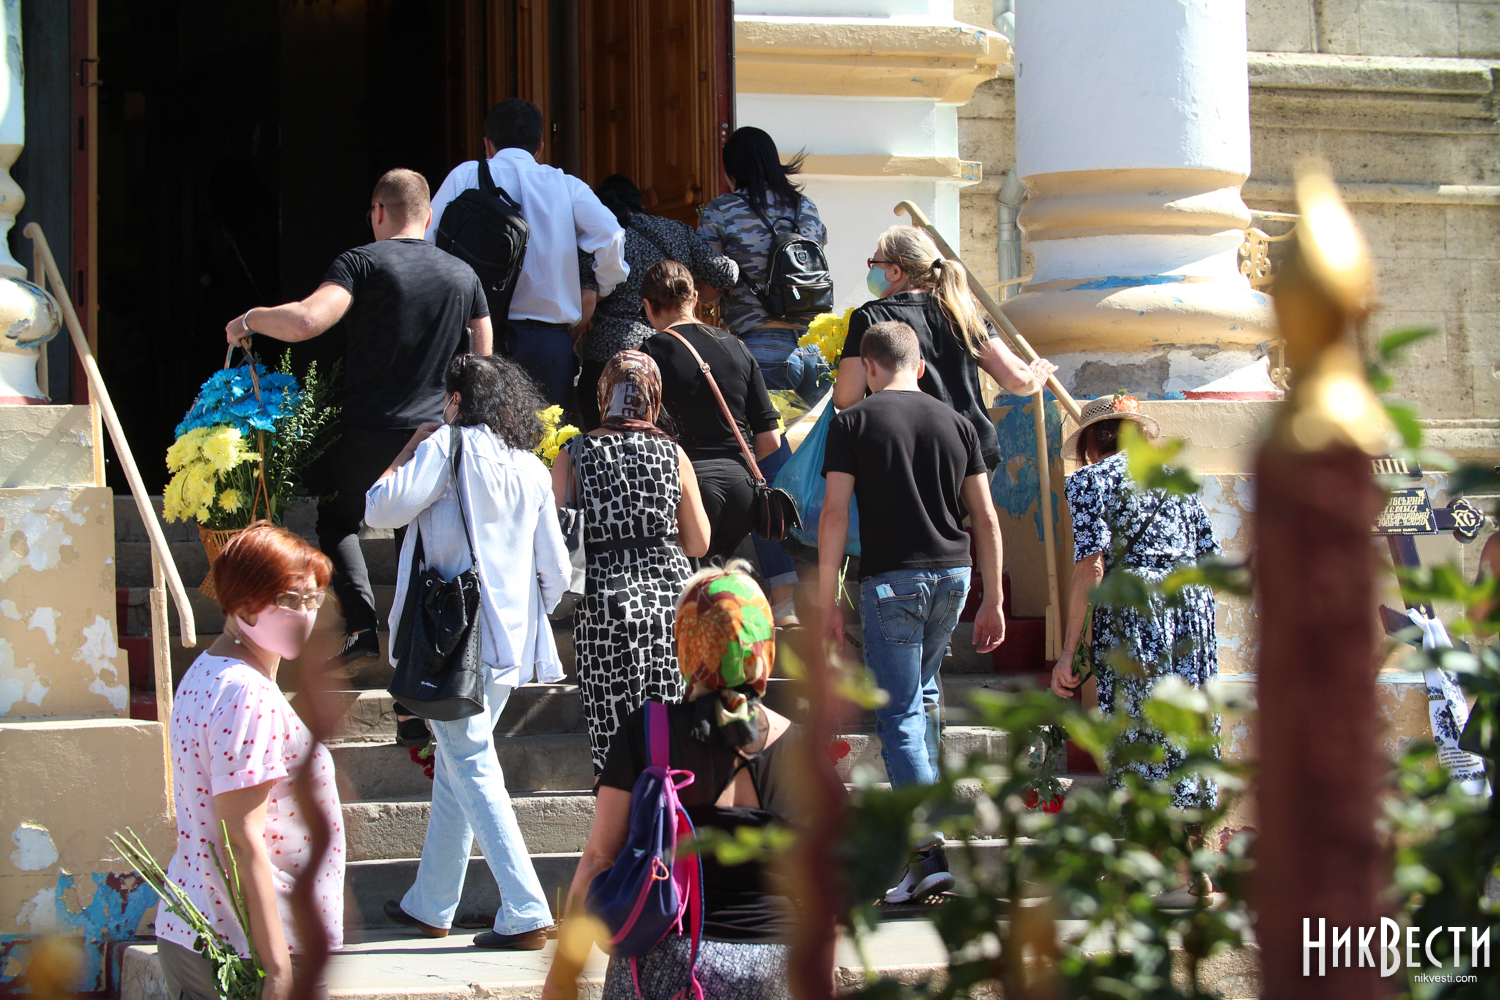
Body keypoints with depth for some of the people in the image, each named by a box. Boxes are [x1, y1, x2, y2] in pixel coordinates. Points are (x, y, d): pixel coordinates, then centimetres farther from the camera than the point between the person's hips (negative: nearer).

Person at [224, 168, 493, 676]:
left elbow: (305, 321, -23)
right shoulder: (464, 276, 8)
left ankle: (360, 625, -1)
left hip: (369, 433, -3)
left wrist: (250, 319, -5)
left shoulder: (363, 262, -8)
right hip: (437, 438, 3)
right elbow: (483, 362, 11)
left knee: (337, 520, 18)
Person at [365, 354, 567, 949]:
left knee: (471, 767, -6)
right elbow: (556, 572, 10)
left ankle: (526, 913, -14)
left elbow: (381, 511, -11)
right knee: (456, 764, 17)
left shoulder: (449, 445, -7)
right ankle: (430, 904, 24)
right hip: (509, 645, 7)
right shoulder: (531, 469, 10)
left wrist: (408, 454, 5)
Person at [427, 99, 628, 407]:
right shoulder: (566, 185, 7)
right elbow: (610, 235, -7)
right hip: (549, 341, 0)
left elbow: (427, 244, 2)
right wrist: (601, 289, 9)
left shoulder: (465, 176, 7)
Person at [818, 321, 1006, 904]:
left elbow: (834, 513, -8)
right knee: (922, 692, 26)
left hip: (891, 577, -5)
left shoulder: (853, 423, -2)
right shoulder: (956, 423, 9)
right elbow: (986, 517, 8)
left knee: (899, 713, -4)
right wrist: (993, 601, 13)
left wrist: (827, 601, -4)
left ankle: (930, 852, -13)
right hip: (952, 573, 5)